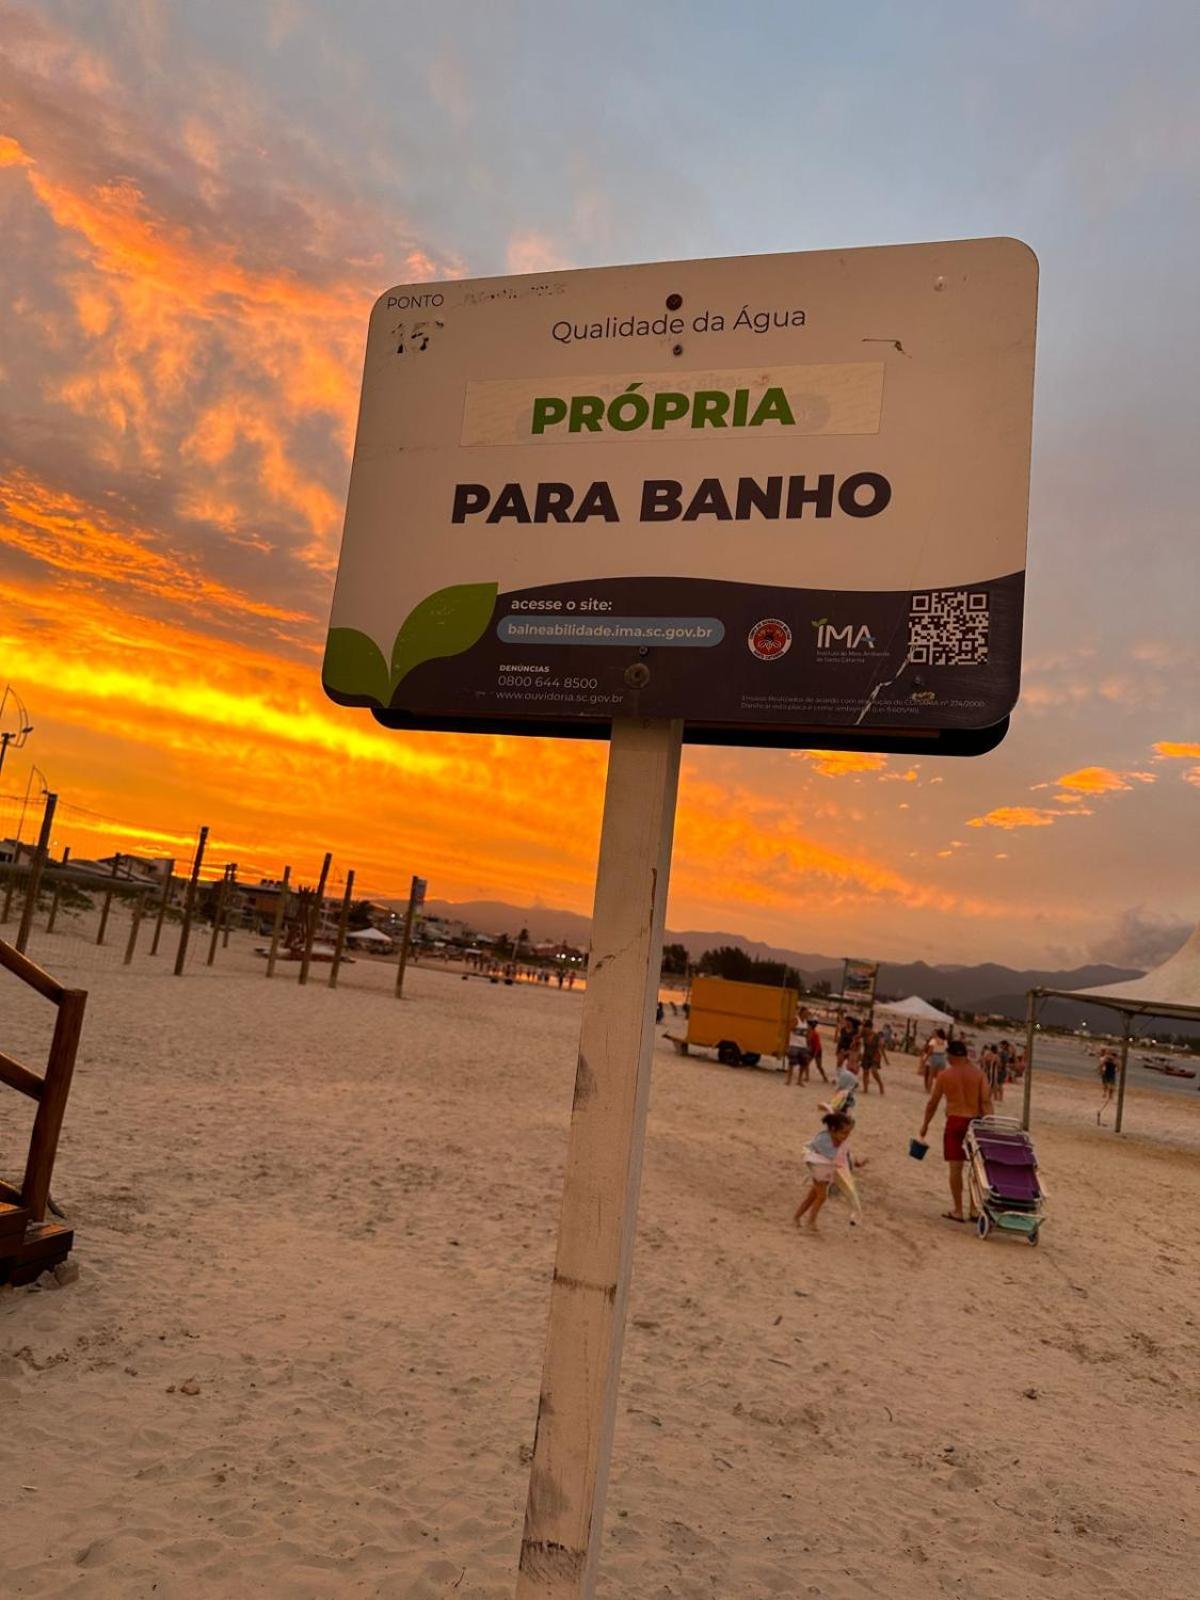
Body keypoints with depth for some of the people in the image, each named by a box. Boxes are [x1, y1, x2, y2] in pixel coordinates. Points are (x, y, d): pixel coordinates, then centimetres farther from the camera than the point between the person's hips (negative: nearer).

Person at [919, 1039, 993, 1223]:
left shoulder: (945, 1075, -2)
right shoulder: (978, 1074, 1)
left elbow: (933, 1102, 2)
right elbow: (986, 1101, -7)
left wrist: (925, 1124, 12)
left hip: (955, 1121, -3)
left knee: (955, 1167, 2)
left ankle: (958, 1211, 3)